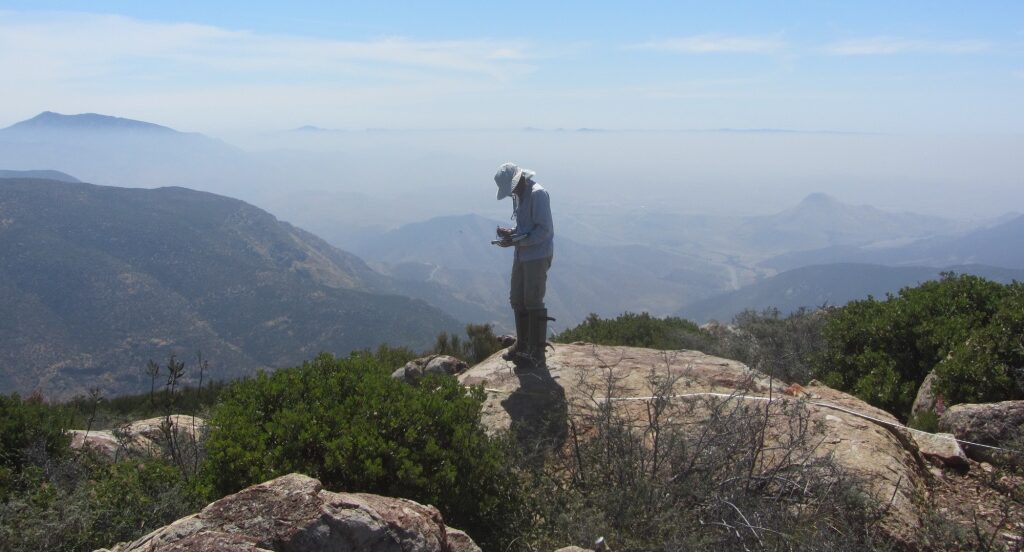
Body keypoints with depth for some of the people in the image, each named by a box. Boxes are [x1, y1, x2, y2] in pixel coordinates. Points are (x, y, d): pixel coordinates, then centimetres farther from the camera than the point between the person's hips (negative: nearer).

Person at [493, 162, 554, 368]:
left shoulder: (537, 194, -16)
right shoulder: (518, 195, 12)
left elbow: (544, 230, -20)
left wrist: (516, 241, -23)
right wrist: (511, 232, 1)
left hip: (538, 256, -9)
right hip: (522, 256, 9)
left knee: (533, 302, -7)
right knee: (517, 300, 12)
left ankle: (537, 353, 0)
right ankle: (522, 345, 25)